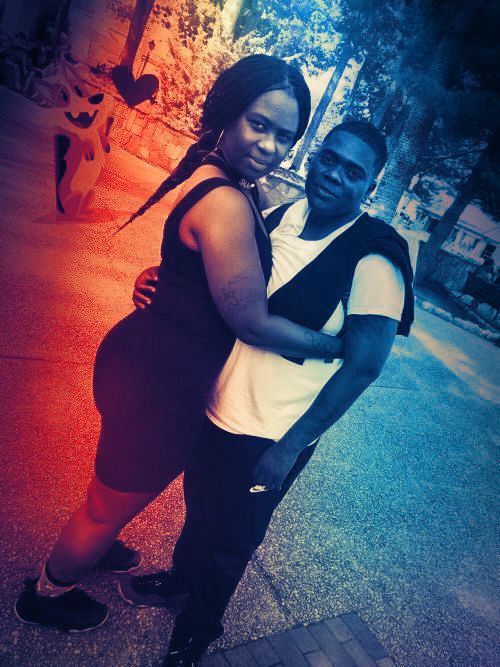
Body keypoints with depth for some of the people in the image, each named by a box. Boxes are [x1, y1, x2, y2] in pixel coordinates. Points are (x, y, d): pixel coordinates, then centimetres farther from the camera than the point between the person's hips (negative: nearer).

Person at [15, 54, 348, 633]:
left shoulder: (231, 186, 4)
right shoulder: (227, 202, -27)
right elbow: (251, 321, -23)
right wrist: (338, 346, -11)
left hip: (152, 362, 9)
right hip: (160, 382, -9)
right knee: (117, 496, 16)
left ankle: (92, 541, 63)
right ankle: (47, 594, 45)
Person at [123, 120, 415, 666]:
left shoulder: (373, 262, -20)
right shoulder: (281, 217, -2)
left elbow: (362, 366, -18)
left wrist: (290, 447, -18)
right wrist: (163, 280, -9)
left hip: (271, 439, -5)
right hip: (214, 407, 5)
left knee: (229, 540, 18)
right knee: (199, 509, 28)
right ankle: (180, 580, 60)